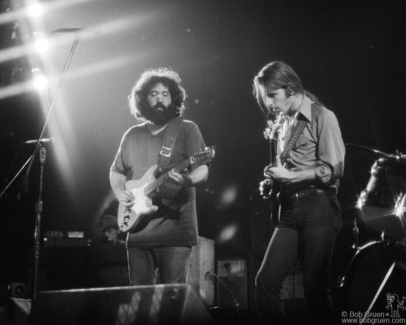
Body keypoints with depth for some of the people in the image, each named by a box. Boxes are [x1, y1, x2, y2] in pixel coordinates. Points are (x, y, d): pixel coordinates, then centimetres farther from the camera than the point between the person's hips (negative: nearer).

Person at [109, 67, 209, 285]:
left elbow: (202, 170, -5)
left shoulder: (187, 130, 2)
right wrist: (119, 192, 3)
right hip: (139, 230, 4)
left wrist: (185, 180, -27)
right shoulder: (132, 135, 15)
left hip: (175, 228, -4)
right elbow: (116, 171, 24)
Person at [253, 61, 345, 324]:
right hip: (290, 210, 7)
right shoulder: (285, 123, 18)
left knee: (315, 287, -6)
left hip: (318, 207, -7)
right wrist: (273, 181, 8)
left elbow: (334, 169, -11)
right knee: (266, 281, -3)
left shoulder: (322, 117, -3)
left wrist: (291, 176, -15)